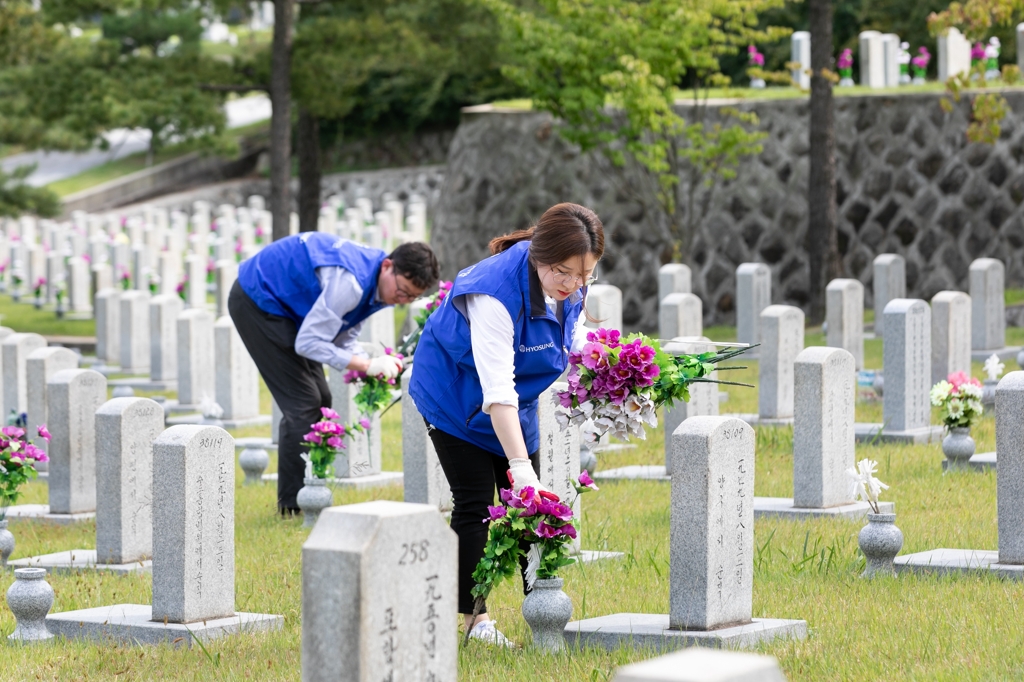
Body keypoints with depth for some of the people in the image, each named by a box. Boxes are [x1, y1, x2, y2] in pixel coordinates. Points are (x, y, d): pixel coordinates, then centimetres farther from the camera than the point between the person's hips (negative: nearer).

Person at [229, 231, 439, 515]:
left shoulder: (373, 285, -3)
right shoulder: (349, 282, -32)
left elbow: (344, 338, 4)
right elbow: (308, 343, -29)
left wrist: (373, 368, -15)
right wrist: (367, 365, -30)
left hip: (281, 304, 10)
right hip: (256, 303, -10)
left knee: (319, 401, 10)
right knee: (302, 403, -12)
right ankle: (293, 503, -5)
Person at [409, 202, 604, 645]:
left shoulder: (570, 285, -17)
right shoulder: (496, 292, -39)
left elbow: (572, 331, 7)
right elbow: (497, 392, -43)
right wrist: (521, 468, -48)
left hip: (516, 396, 7)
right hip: (456, 390, -7)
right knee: (475, 504, -9)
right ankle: (473, 617, -3)